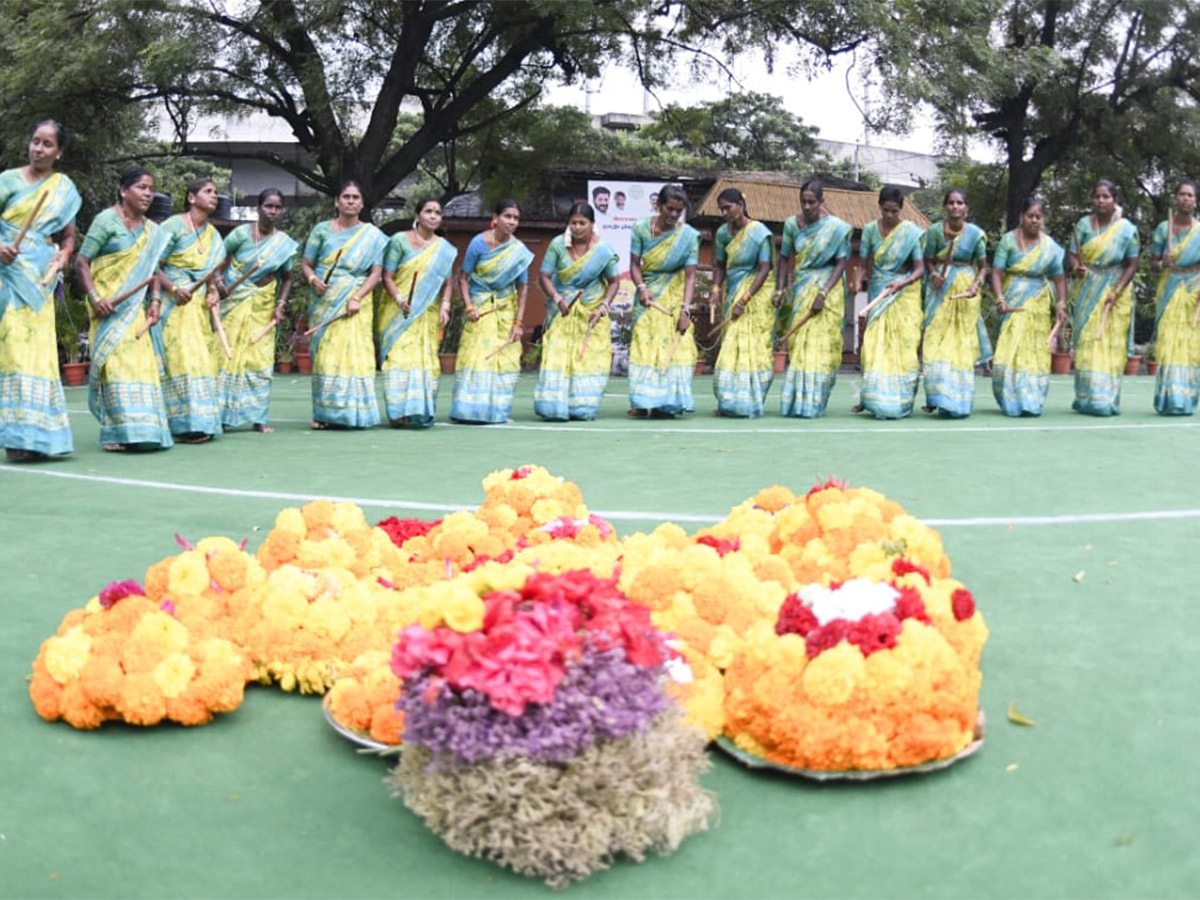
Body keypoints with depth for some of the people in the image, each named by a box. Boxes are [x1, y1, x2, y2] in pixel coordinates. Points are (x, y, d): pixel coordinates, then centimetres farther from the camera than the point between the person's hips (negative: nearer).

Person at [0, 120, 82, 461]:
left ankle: (33, 435, 1)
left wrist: (60, 259, -4)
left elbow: (68, 238, 15)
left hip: (38, 277, 1)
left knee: (37, 349, -1)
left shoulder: (65, 189, 12)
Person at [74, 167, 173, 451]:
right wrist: (94, 297, -19)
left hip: (134, 308, 6)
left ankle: (139, 430, 10)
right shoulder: (107, 220, -6)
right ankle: (120, 432, -7)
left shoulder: (152, 231, 11)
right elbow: (82, 262, -8)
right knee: (115, 361, -10)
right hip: (108, 307, -6)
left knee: (141, 362, 3)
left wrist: (155, 301, 1)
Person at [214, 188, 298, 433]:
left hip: (263, 307, 3)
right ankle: (220, 414, 5)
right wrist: (219, 281, -18)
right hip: (234, 302, -2)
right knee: (227, 355, -2)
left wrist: (281, 305, 1)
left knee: (260, 360, 2)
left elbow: (287, 278, 12)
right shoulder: (242, 233, -5)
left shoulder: (285, 243, 3)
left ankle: (257, 417, 9)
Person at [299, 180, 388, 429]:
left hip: (355, 305, -1)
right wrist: (313, 279, -12)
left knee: (352, 353, -7)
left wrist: (357, 298, -12)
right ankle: (324, 414, 2)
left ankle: (350, 413, -2)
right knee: (324, 355, -1)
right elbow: (306, 263, 10)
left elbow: (376, 273, 1)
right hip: (324, 303, 1)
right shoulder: (322, 230, 9)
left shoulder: (372, 235, 7)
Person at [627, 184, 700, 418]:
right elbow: (634, 264, -3)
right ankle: (642, 402, 1)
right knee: (644, 345, -2)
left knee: (672, 346, -6)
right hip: (648, 297, 1)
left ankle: (665, 403, -2)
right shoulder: (641, 229, -7)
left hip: (674, 298, -1)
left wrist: (685, 310, -25)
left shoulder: (688, 236, -12)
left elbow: (690, 275, -16)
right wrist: (641, 288, -22)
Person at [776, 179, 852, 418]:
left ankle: (811, 403, -5)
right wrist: (781, 288, -1)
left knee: (819, 345, -7)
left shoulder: (836, 227, -8)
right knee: (797, 344, 3)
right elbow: (784, 257, 10)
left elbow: (841, 263, -8)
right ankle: (797, 400, 10)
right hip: (800, 289, 4)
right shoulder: (792, 224, 2)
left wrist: (824, 293, -17)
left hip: (828, 290, -4)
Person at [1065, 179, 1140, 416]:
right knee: (1087, 343, -1)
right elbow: (1071, 254, -1)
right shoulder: (1083, 225, 2)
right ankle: (1086, 397, 4)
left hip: (1116, 290, -1)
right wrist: (1076, 267, -25)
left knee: (1112, 344, -2)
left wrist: (1117, 291, -14)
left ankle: (1107, 399, 2)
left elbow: (1132, 265, -2)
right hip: (1088, 291, 1)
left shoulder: (1126, 229, -2)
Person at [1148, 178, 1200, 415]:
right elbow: (1153, 261, 6)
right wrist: (1162, 265, -16)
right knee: (1168, 342, -6)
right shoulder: (1163, 228, 4)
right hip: (1169, 291, 0)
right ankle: (1169, 399, -4)